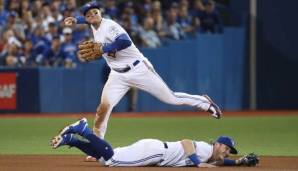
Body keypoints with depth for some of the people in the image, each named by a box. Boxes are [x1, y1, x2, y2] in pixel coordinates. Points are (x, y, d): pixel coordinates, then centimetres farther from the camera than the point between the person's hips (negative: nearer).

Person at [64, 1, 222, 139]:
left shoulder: (109, 25, -20)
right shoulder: (94, 26, 6)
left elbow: (125, 41, -39)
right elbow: (89, 19, 34)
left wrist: (103, 48, -28)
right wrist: (76, 20, 20)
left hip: (138, 69, -7)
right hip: (118, 76, 7)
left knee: (171, 98, -2)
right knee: (103, 107, -10)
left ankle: (204, 102, 21)